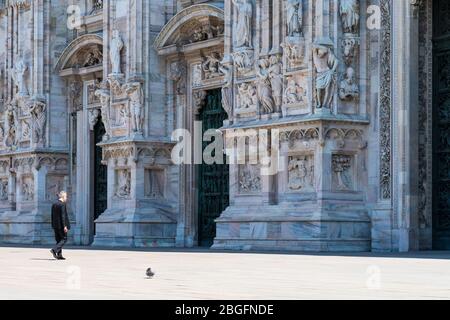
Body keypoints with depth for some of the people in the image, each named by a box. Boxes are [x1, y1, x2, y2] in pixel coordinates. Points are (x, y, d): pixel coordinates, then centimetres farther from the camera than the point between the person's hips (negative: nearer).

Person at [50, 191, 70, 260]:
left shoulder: (54, 205, 11)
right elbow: (63, 216, -18)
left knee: (59, 240, 11)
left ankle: (59, 255, 8)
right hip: (61, 225, -8)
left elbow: (52, 216, 15)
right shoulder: (62, 205, -13)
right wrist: (65, 226, -18)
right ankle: (54, 250, -16)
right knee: (64, 239, -1)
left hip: (56, 226, 8)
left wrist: (53, 225, 19)